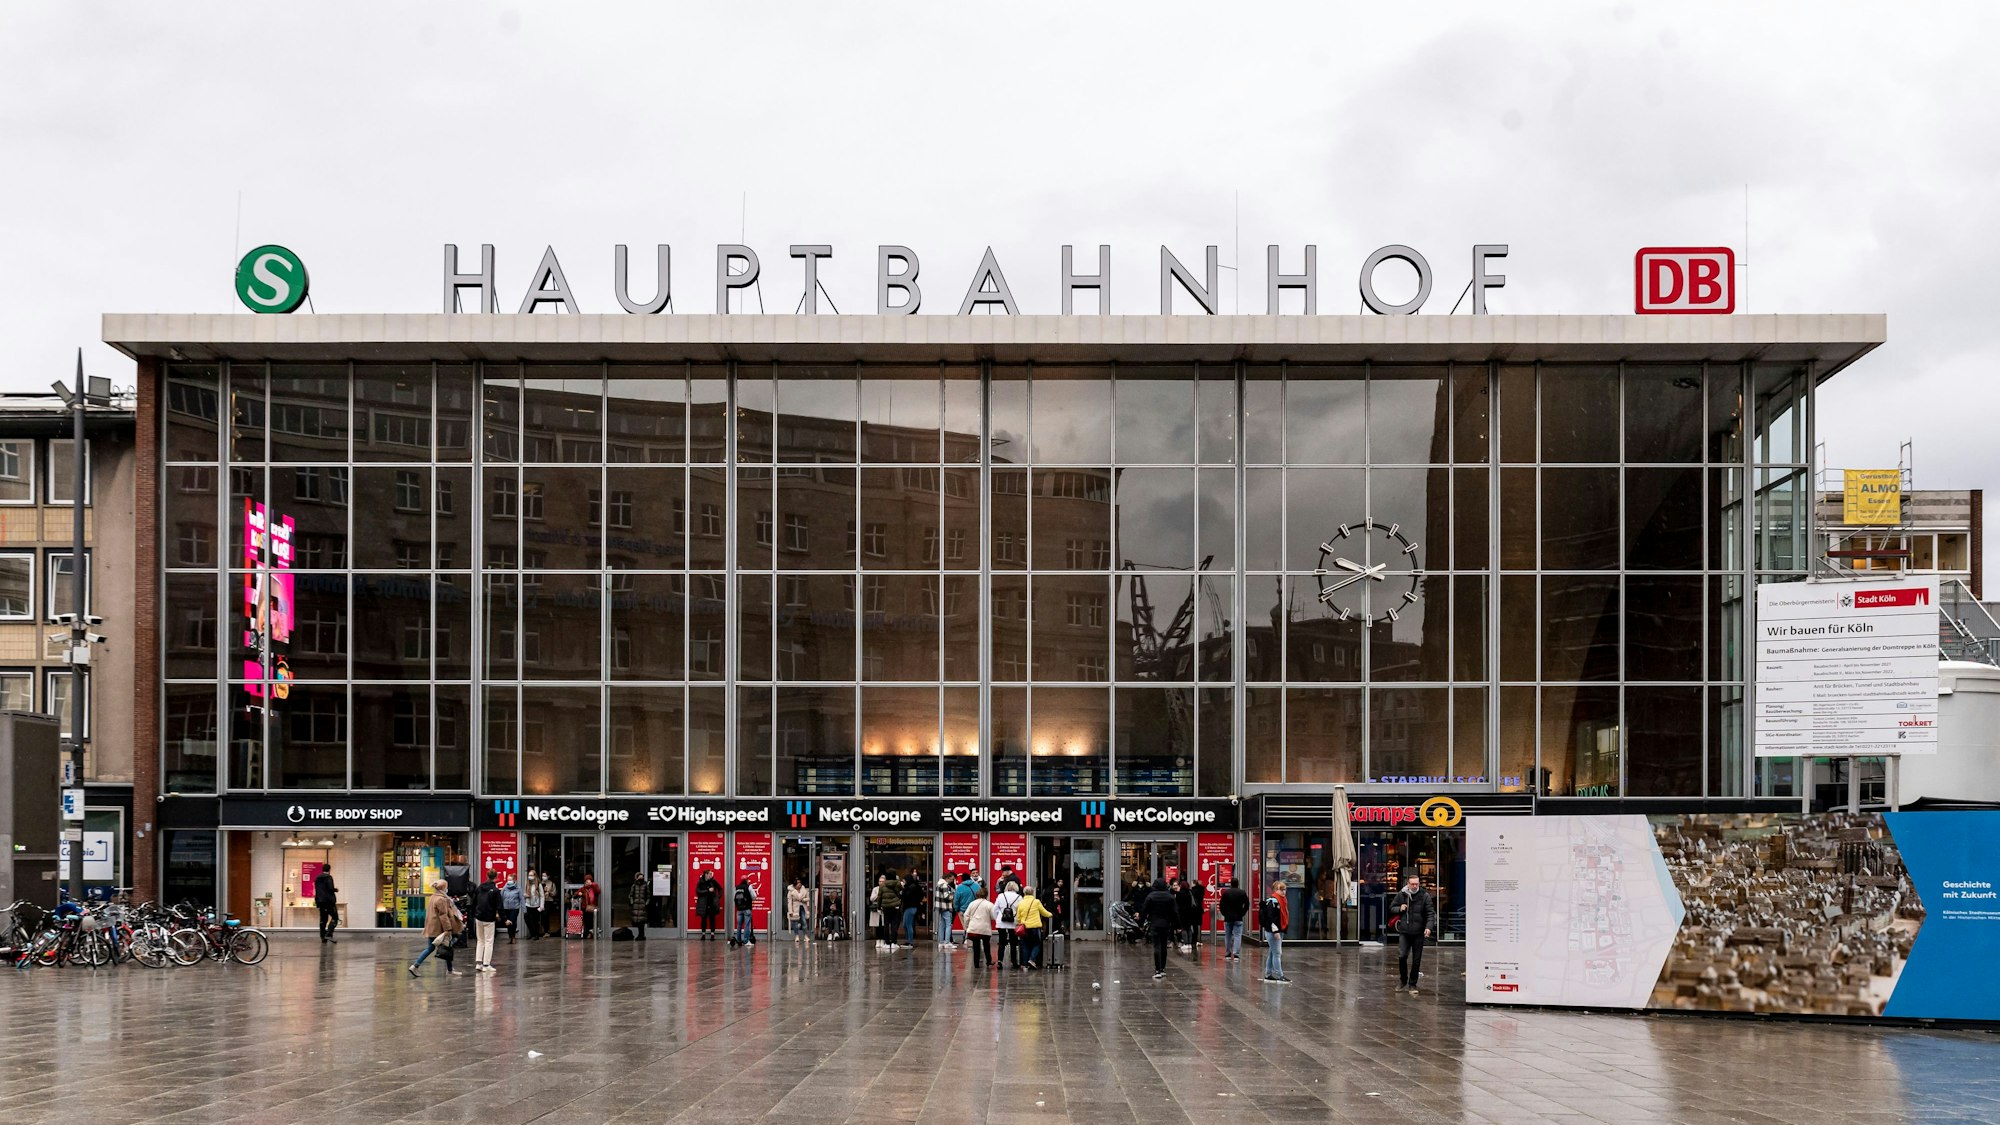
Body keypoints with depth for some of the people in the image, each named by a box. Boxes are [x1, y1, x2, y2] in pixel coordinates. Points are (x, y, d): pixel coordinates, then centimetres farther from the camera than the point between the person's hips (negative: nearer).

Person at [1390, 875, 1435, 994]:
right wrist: (1399, 909, -7)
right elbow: (1391, 908, 16)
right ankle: (1403, 980, 13)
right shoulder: (1401, 895, 3)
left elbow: (1431, 913, -5)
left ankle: (1412, 984, 16)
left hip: (1419, 933, -1)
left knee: (1416, 960, 4)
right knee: (1402, 956, -9)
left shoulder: (1425, 896, -2)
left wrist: (1428, 927, -19)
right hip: (1404, 932, 1)